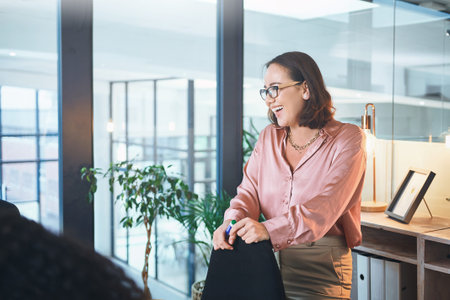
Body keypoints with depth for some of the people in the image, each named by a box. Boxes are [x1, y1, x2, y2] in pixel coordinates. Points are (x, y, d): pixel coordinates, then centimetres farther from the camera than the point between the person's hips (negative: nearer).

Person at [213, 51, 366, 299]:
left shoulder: (347, 139, -5)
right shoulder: (268, 137, 13)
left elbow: (325, 206, -19)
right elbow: (250, 189, 5)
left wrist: (270, 229, -32)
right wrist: (233, 220, -19)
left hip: (322, 266, -4)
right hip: (269, 258, 4)